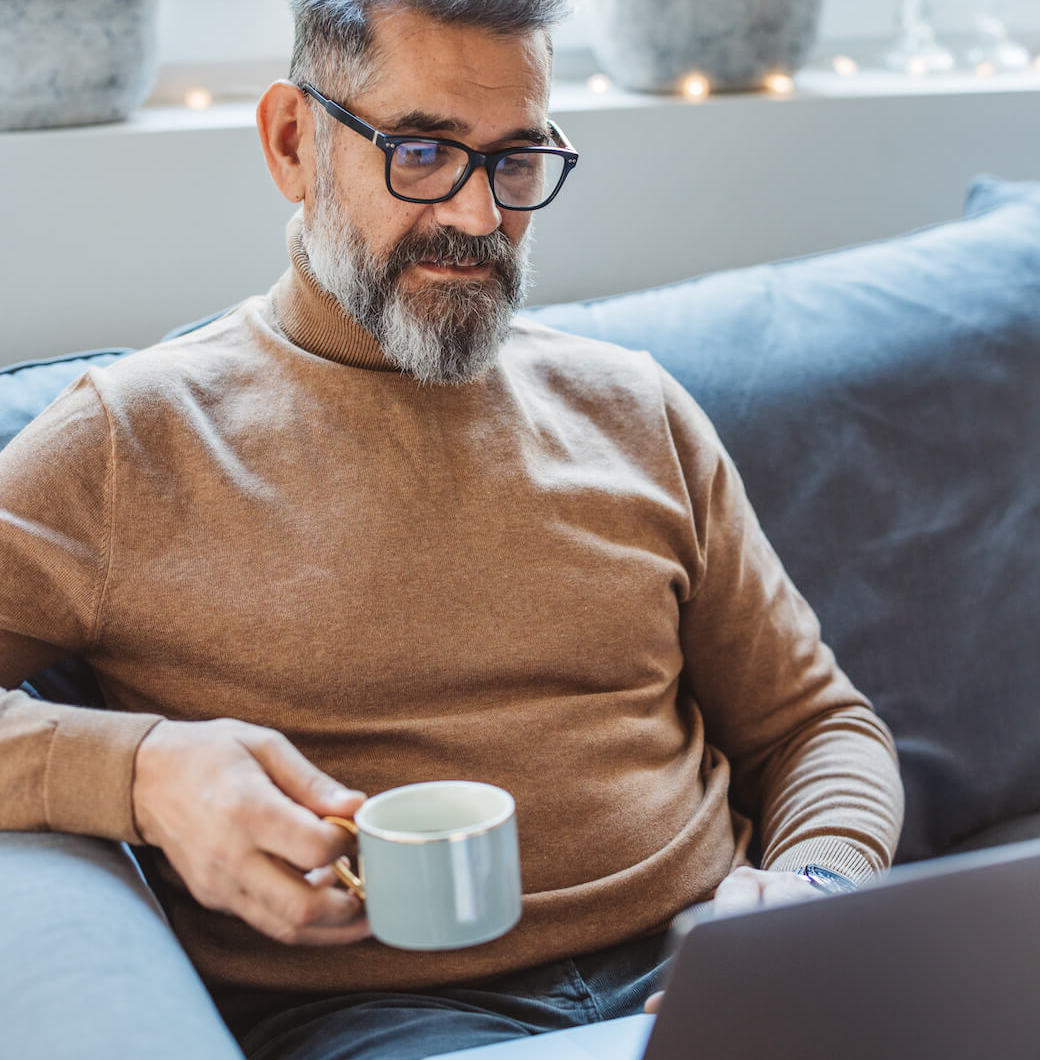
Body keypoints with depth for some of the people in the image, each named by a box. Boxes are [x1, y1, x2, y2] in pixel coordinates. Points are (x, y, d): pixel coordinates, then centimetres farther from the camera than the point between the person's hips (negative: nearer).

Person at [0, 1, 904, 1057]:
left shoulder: (632, 408, 15)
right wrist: (136, 773, -18)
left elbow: (813, 724, 18)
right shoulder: (133, 439, 2)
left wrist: (815, 890, -3)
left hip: (690, 970, 4)